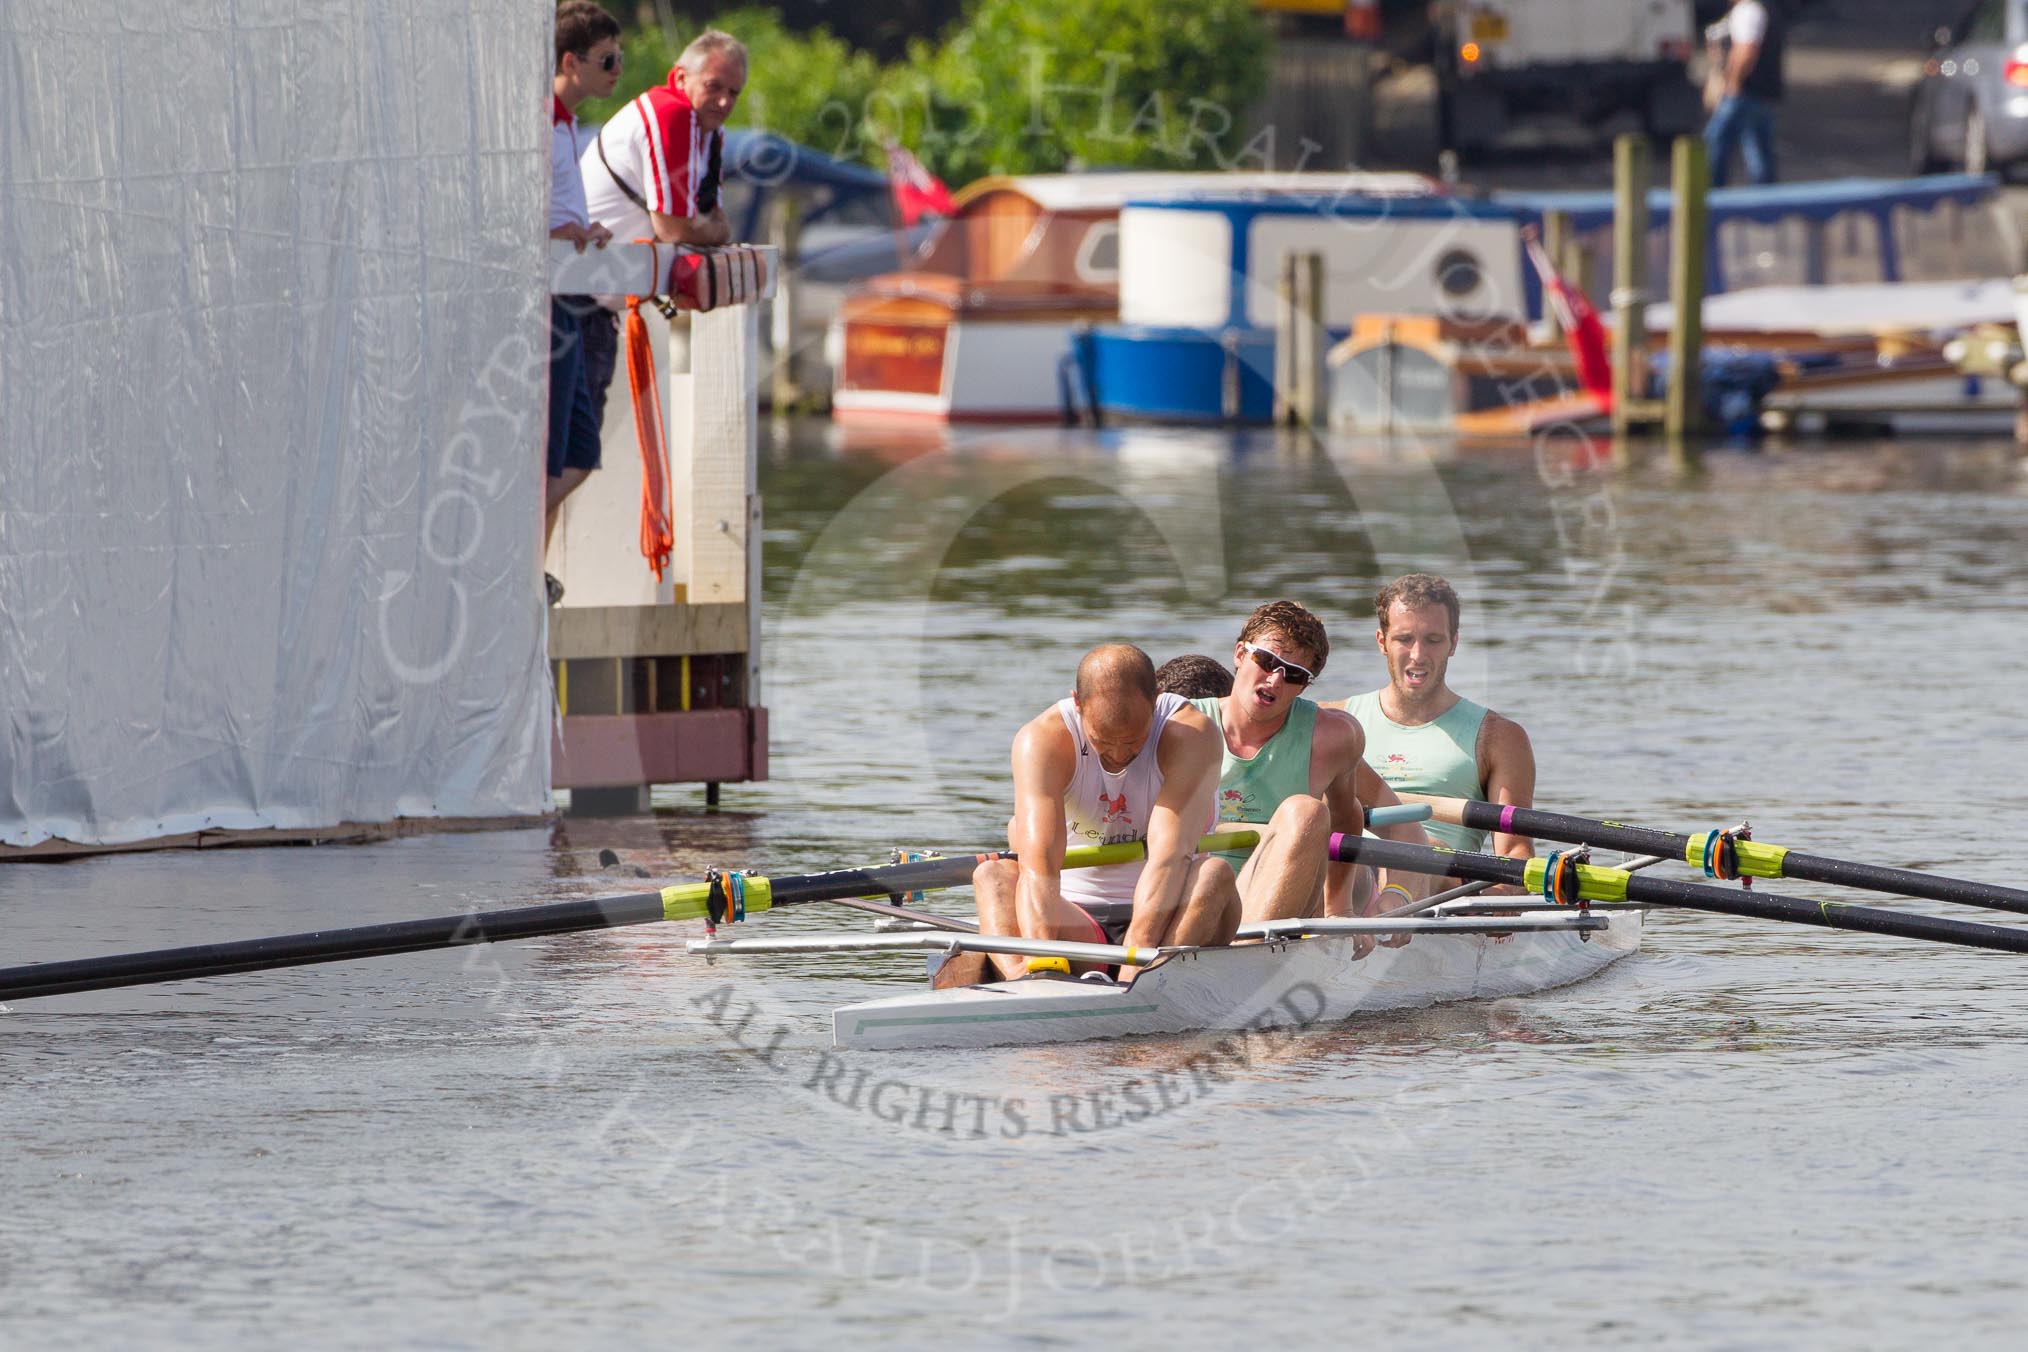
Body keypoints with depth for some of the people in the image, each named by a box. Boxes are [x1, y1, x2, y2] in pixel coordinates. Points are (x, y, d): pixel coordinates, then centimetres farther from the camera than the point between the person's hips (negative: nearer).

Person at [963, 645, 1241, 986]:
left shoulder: (1191, 735, -14)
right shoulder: (1041, 740, -14)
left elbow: (1170, 856, -28)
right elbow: (1038, 867, -28)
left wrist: (1137, 953, -43)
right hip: (1074, 923, 0)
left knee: (1215, 873, -29)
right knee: (992, 875, -26)